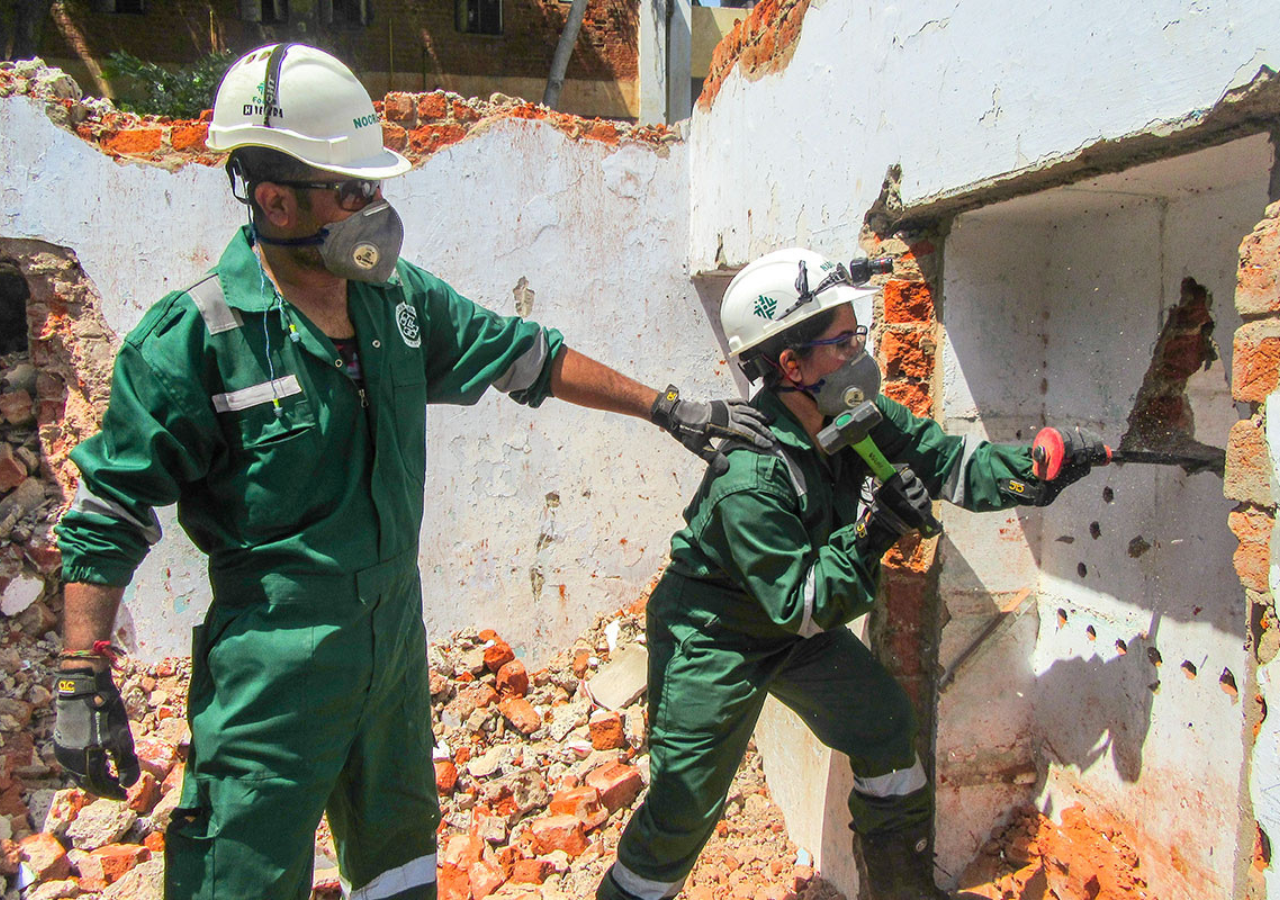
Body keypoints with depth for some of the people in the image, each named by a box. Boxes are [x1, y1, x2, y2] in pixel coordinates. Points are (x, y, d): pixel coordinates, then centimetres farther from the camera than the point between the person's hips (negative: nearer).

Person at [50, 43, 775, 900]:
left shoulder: (399, 297, -1)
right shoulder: (194, 338, -17)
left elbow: (528, 357, 7)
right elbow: (107, 513, -10)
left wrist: (670, 408, 8)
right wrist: (83, 680, -14)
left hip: (396, 632, 6)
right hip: (275, 661, -6)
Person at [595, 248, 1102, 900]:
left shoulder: (858, 416, -12)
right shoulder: (750, 476, -34)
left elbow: (946, 462, -5)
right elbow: (799, 605, -28)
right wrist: (876, 530, -31)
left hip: (797, 626, 8)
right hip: (712, 633, -8)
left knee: (886, 726, 12)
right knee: (686, 804, -5)